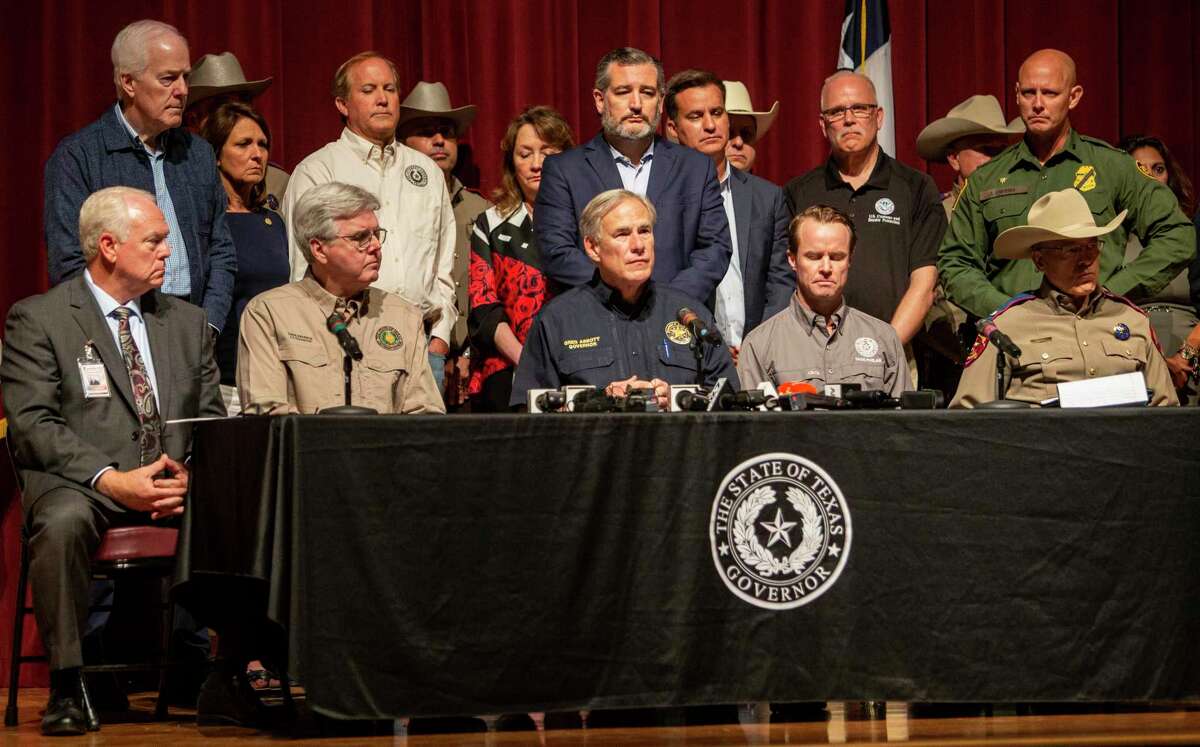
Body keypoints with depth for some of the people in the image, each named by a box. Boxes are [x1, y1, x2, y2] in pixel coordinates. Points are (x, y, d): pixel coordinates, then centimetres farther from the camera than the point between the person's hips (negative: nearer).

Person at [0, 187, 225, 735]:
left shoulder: (188, 323, 20)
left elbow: (212, 420, 17)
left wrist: (191, 475, -7)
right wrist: (111, 480, -19)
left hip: (176, 485, 4)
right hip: (80, 483, -4)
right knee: (63, 522, -38)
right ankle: (67, 686, -29)